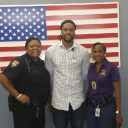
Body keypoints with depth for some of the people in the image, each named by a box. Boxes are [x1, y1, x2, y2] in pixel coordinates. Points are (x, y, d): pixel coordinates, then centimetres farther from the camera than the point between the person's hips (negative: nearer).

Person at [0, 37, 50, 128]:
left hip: (39, 107, 8)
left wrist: (49, 100, 11)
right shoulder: (20, 62, -15)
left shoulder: (41, 63, 8)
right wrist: (18, 95, -21)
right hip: (24, 107, -7)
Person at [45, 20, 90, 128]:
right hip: (58, 100, 0)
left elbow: (85, 75, 8)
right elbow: (48, 76, 3)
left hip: (77, 100, 1)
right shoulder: (50, 51, -4)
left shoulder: (83, 52, -3)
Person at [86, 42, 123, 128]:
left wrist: (118, 112, -13)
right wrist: (85, 105, 12)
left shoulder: (111, 67, -9)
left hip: (106, 108, -5)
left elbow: (117, 91, -10)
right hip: (90, 107, 5)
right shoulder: (91, 68, 6)